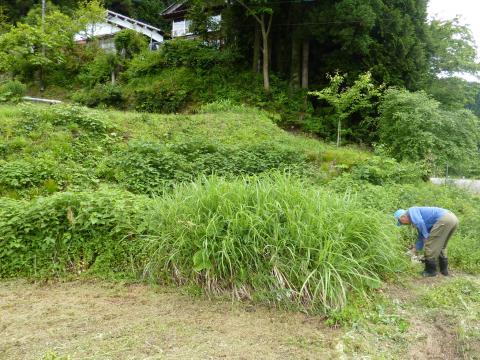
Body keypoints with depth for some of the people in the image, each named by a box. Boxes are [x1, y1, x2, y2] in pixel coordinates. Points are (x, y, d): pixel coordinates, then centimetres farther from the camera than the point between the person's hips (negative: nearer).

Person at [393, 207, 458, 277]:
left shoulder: (412, 210, 5)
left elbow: (420, 223, -16)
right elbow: (421, 237, 36)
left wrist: (426, 236, -3)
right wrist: (415, 250, 43)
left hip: (444, 219, -10)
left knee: (430, 245, 1)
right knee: (440, 246, 25)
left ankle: (430, 271, 10)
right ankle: (444, 269, 29)